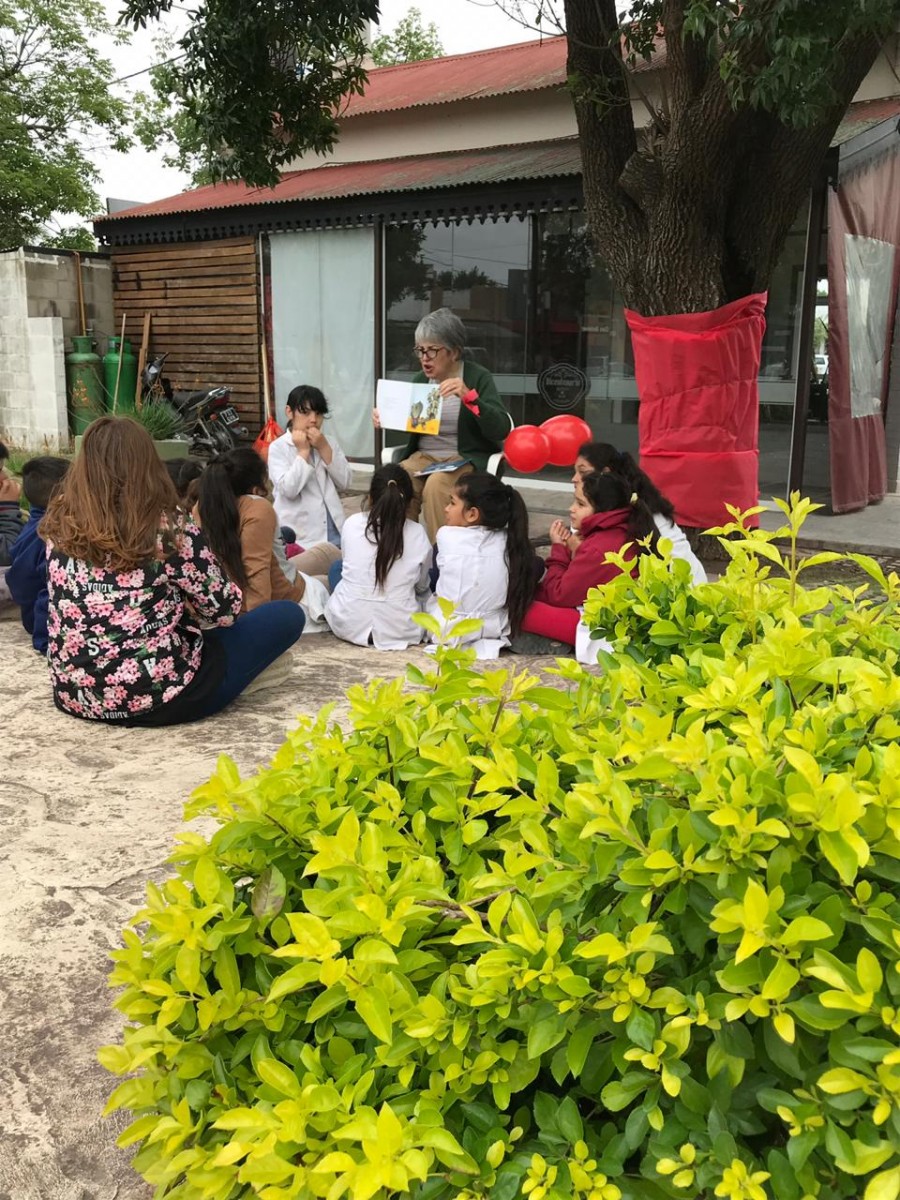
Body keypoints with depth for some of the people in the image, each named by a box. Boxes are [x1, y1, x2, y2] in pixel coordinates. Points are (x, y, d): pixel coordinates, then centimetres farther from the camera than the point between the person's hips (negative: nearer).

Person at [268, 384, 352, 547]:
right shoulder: (278, 448, -3)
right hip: (300, 538, -4)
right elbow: (289, 489, -16)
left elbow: (345, 483, 1)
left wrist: (324, 448, -7)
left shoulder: (329, 442, 12)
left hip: (334, 533, 5)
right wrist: (303, 451, -12)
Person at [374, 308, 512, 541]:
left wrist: (469, 397, -28)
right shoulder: (420, 379, 10)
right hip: (423, 456, 4)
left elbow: (502, 429, -15)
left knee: (436, 486, -34)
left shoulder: (478, 377, -4)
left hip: (467, 460, -4)